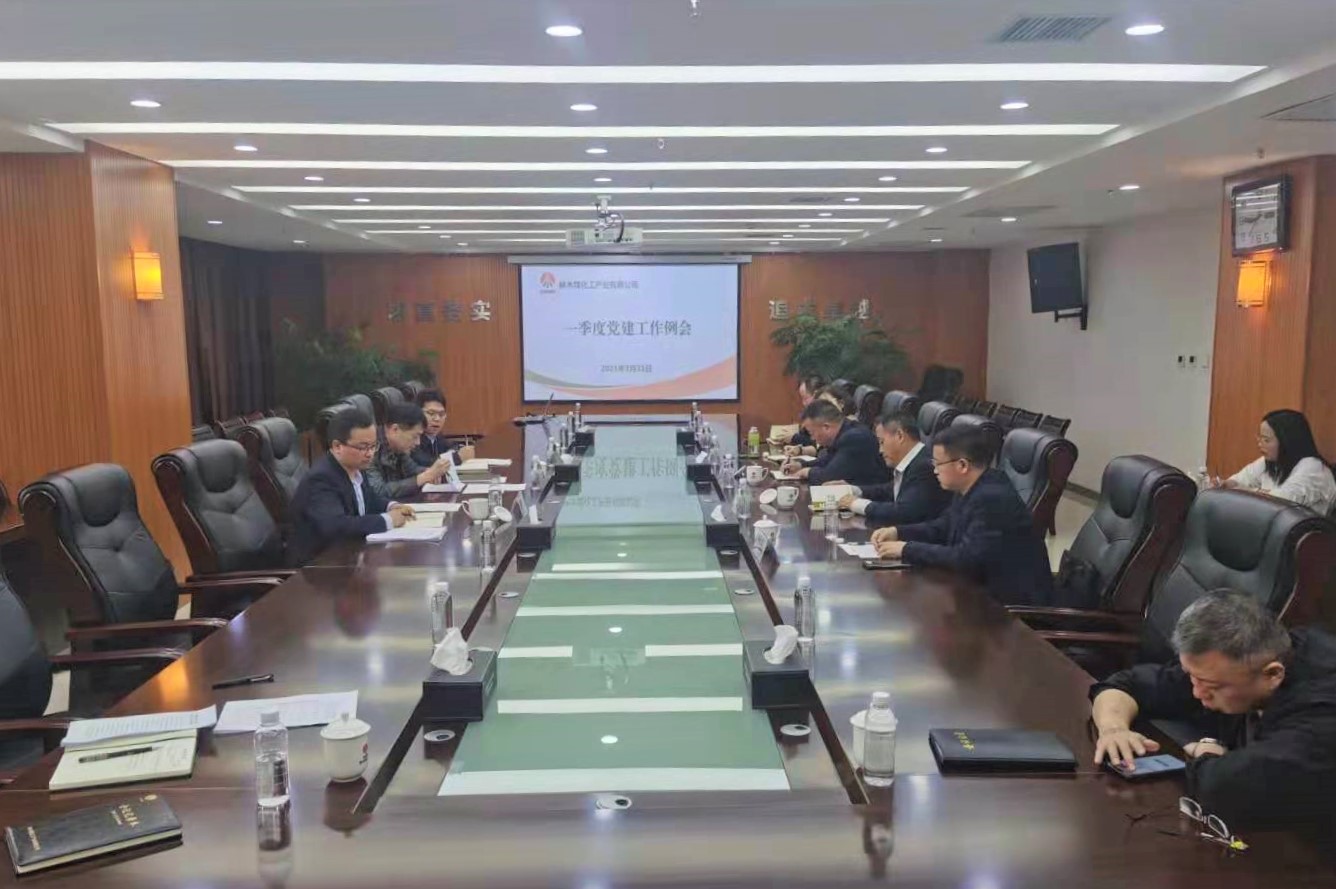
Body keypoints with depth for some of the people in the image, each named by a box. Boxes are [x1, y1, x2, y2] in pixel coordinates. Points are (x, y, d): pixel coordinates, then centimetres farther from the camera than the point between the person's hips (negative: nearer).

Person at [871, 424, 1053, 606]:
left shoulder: (994, 499, -27)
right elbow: (944, 527, 14)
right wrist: (897, 532, 0)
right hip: (986, 587, 8)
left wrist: (907, 550, -22)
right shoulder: (972, 488, 1)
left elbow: (965, 559, -31)